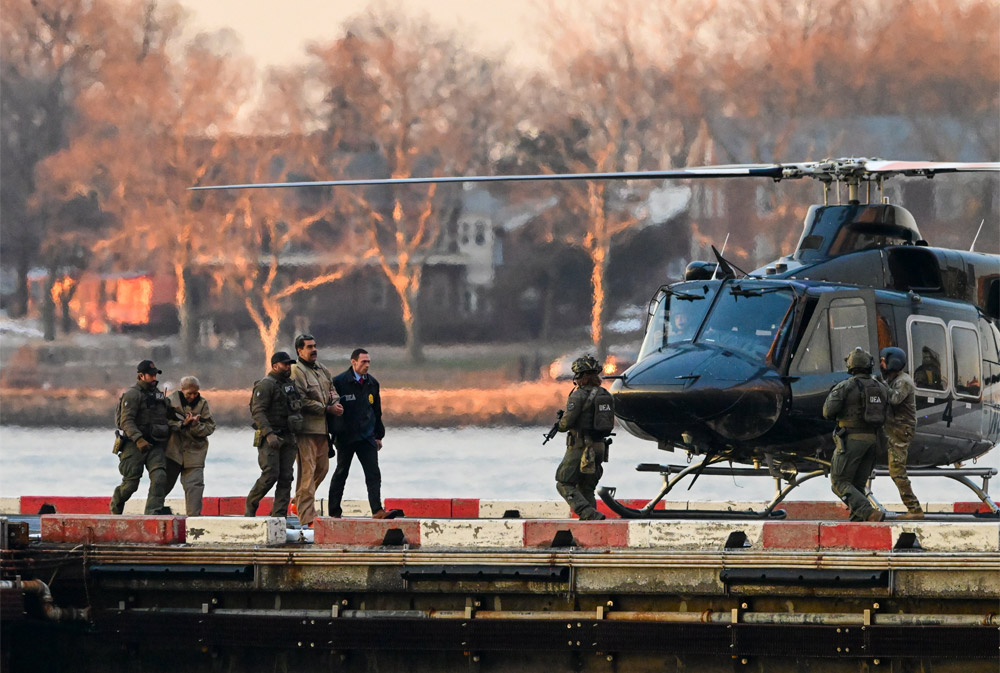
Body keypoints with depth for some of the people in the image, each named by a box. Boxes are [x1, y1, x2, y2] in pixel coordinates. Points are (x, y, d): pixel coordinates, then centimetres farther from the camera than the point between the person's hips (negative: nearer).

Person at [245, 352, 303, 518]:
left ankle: (279, 516, 0)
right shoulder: (265, 385, -7)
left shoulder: (290, 385, 18)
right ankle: (250, 505, 5)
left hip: (287, 439, 7)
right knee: (270, 475, -15)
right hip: (270, 439, -7)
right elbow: (258, 412, -16)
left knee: (286, 478, 0)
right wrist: (269, 434, -25)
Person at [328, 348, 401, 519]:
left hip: (367, 437, 4)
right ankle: (334, 512, 14)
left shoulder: (372, 383, 10)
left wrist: (378, 435, 18)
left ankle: (377, 510, -15)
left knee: (373, 474, -8)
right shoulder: (339, 382, -6)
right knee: (341, 473, 6)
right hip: (345, 437, -4)